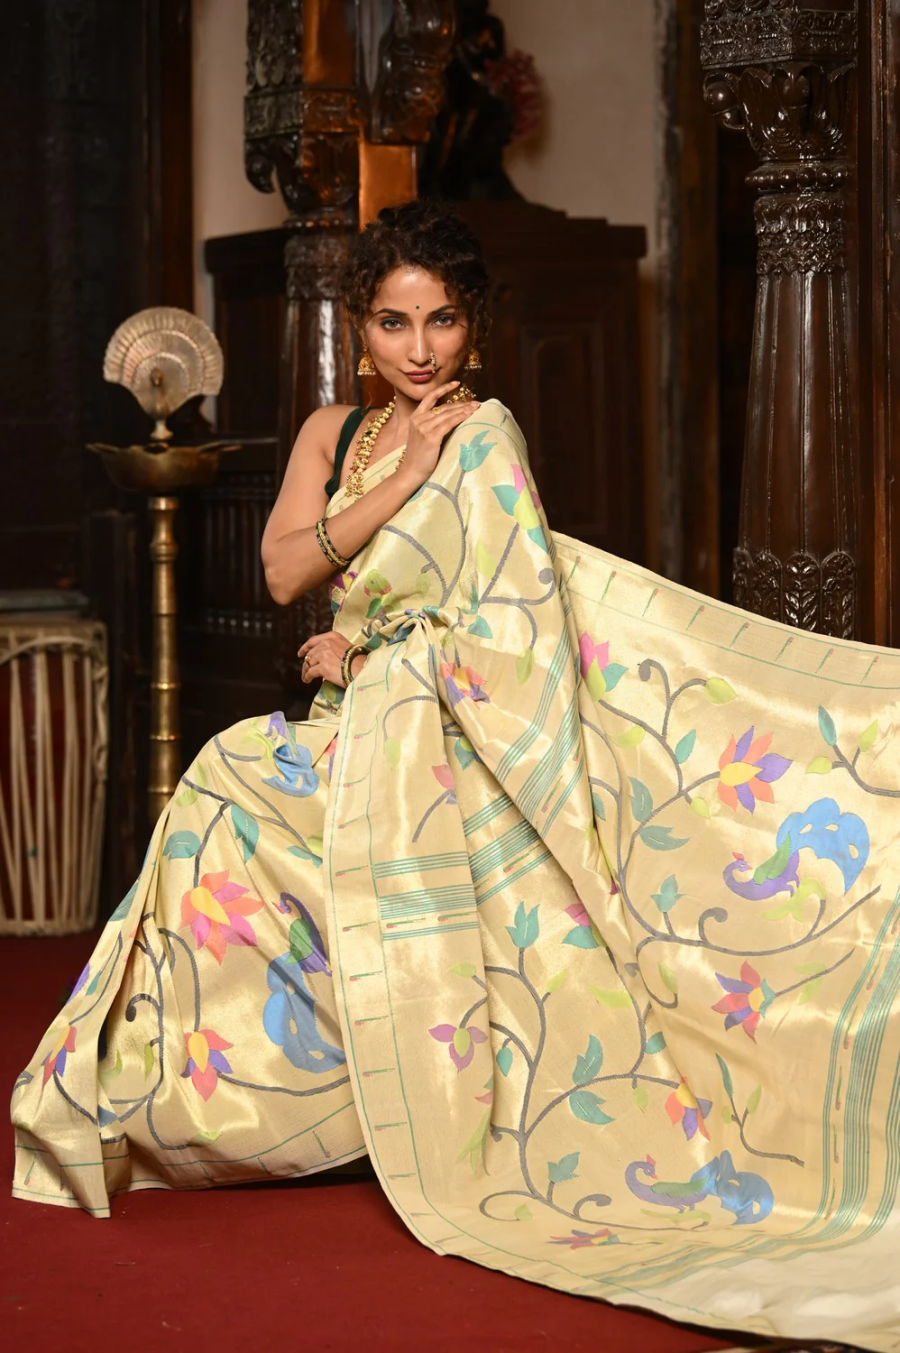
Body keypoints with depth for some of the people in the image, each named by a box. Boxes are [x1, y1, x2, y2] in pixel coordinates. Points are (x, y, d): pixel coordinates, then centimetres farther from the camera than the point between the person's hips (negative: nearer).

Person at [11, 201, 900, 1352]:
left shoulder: (483, 434, -11)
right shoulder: (333, 435, 10)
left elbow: (495, 624, -17)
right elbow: (285, 571, -6)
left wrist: (361, 655, -5)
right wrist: (404, 478, -14)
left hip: (439, 748, -7)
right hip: (354, 741, 7)